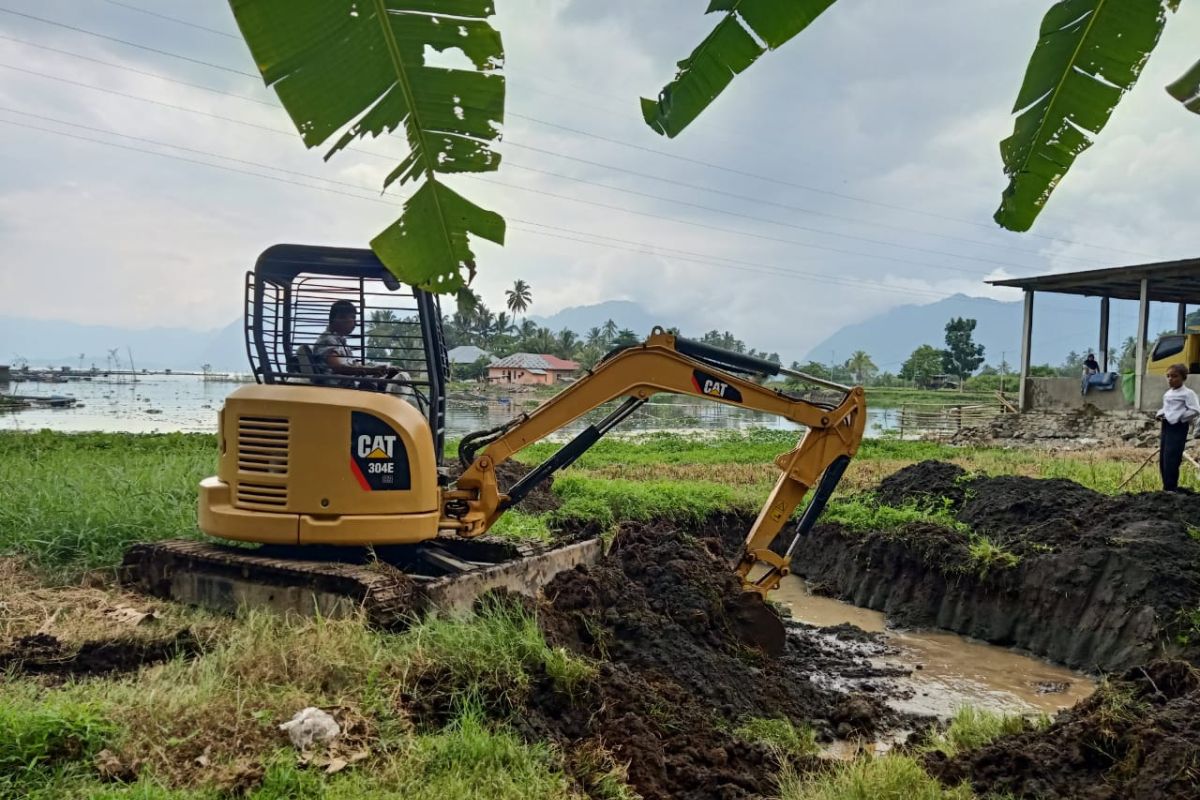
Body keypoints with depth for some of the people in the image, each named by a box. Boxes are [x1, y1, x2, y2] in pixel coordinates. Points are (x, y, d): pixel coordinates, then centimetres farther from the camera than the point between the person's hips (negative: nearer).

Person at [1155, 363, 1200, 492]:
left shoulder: (1187, 393, -10)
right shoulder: (1167, 394, 16)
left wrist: (1179, 417, -16)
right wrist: (1160, 414, 8)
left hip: (1178, 428, -9)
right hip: (1166, 426, 9)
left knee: (1171, 459, -12)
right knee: (1163, 459, 10)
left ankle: (1170, 488, -7)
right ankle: (1167, 487, 18)